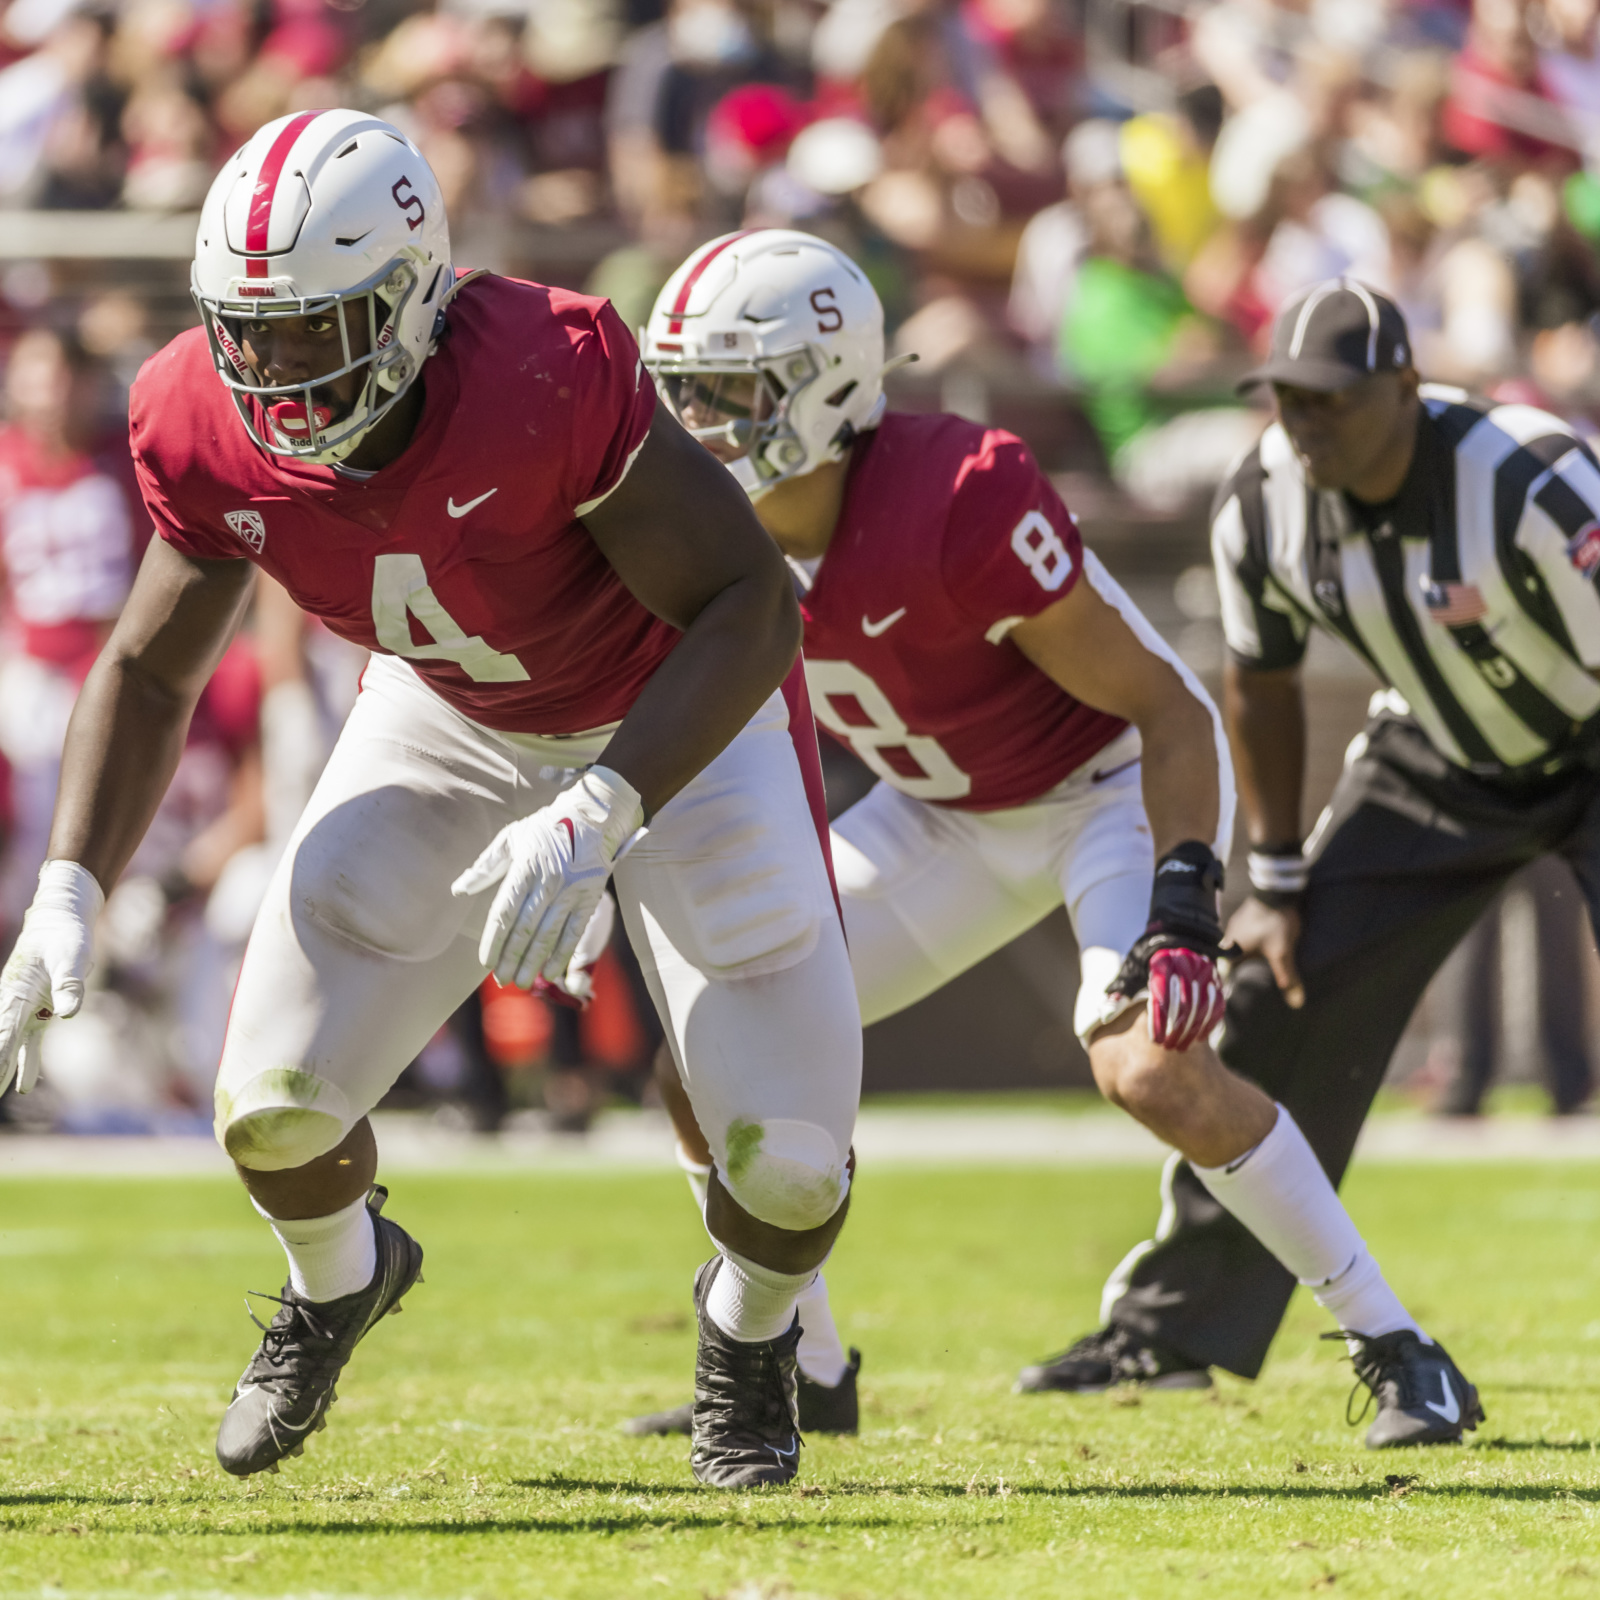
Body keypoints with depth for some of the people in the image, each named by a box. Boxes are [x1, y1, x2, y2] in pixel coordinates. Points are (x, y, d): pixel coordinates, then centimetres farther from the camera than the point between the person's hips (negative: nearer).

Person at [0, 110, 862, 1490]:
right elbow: (150, 671, -6)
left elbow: (752, 604, -32)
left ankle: (748, 1335, 29)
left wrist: (596, 817, -43)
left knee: (788, 1154, -10)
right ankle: (339, 1281, 31)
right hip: (452, 725, 4)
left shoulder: (550, 386, -40)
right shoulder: (212, 433, -22)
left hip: (680, 719, -4)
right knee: (272, 1106, -8)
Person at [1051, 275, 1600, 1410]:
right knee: (1276, 993, 1)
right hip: (1439, 759, 5)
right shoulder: (1266, 507, -16)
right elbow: (1262, 685, 2)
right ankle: (1181, 1318, 13)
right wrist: (1279, 876, 4)